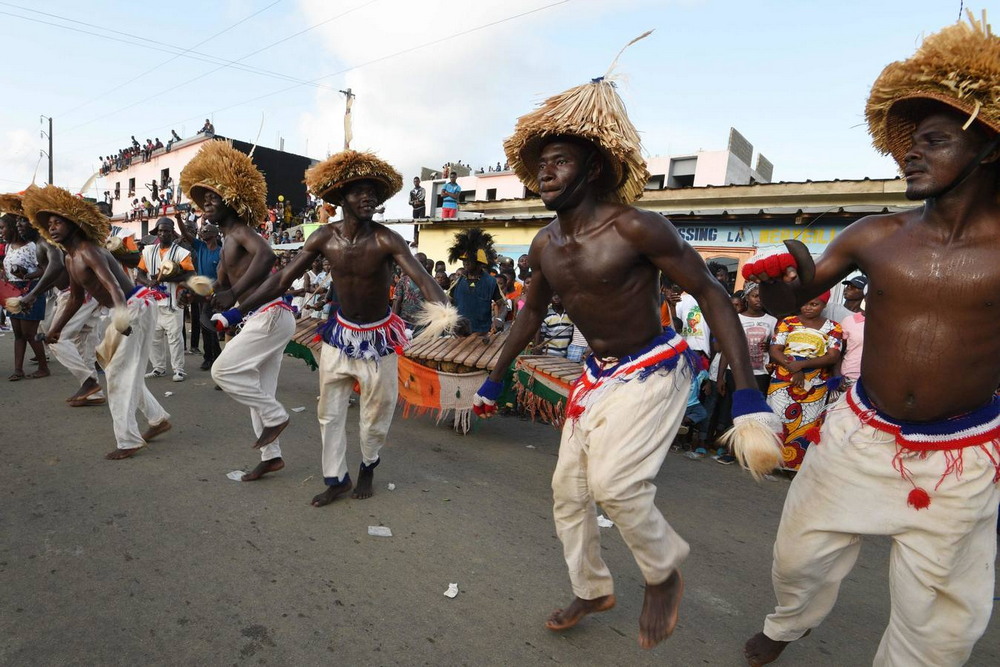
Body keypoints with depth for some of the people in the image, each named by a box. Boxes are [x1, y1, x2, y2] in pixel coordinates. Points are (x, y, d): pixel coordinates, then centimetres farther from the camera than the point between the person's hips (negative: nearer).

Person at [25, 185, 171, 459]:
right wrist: (55, 329, 26)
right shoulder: (70, 259, 13)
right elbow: (76, 299, 25)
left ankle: (128, 441, -5)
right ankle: (158, 419, 25)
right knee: (122, 371, 17)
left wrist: (122, 316, -51)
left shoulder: (88, 251, -17)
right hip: (124, 311, 10)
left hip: (136, 306, -10)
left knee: (119, 374, -9)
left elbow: (114, 286, -35)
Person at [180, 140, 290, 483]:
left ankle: (275, 416, 3)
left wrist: (234, 294, -35)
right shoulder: (227, 244, 21)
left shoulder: (242, 232, -8)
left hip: (271, 315, -10)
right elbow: (220, 286, 25)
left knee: (223, 370, -11)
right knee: (258, 390, 11)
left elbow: (266, 255, -32)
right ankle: (271, 456, 19)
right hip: (261, 318, 10)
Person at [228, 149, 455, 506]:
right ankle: (336, 478, 28)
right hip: (340, 334, 3)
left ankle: (368, 466, 38)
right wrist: (238, 309, -7)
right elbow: (283, 278, -4)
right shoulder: (324, 238, -10)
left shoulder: (386, 240, -20)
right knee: (330, 413, 10)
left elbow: (424, 280, -31)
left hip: (378, 338, -3)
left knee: (376, 414, 10)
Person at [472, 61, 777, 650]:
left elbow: (710, 294, -17)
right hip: (597, 376, 7)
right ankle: (593, 590, 34)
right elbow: (531, 313, 15)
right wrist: (495, 379, 19)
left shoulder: (635, 228, -21)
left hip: (653, 371, -7)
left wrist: (747, 390, -23)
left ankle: (665, 574, 10)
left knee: (613, 482, -23)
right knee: (569, 489, 9)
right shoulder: (544, 246, 0)